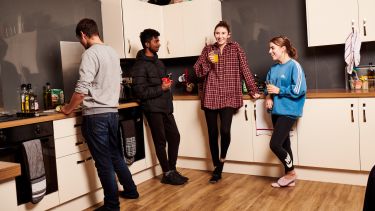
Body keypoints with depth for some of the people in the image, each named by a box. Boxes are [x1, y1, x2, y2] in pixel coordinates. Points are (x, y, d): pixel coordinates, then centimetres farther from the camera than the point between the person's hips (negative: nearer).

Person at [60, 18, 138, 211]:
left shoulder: (90, 53, -13)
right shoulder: (113, 53, 12)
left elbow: (82, 88, -19)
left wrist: (69, 108, -5)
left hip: (95, 115, -8)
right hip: (112, 112, 8)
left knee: (103, 162, 2)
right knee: (115, 155, 21)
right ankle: (130, 190, 33)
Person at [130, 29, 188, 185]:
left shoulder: (157, 61, 15)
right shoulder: (140, 65, -12)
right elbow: (140, 92, -18)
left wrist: (168, 84, 11)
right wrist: (161, 89, -17)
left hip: (165, 107, 8)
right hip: (153, 109, -8)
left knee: (174, 137, 8)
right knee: (161, 141, 0)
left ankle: (172, 170, 21)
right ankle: (167, 174, 13)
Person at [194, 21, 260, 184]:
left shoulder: (235, 48, 6)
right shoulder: (208, 50, 11)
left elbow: (245, 70, 4)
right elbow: (198, 72, 8)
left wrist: (253, 90, 1)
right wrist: (208, 62, -9)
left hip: (229, 97, -2)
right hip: (210, 97, 2)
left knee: (225, 131, -15)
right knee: (212, 133, 5)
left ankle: (222, 158, 16)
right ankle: (217, 168, 20)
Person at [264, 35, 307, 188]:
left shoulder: (294, 66, -11)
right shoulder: (273, 68, 10)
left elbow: (299, 90, -18)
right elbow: (268, 86, 20)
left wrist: (278, 90, -13)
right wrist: (268, 97, 0)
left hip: (288, 111, -7)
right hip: (276, 111, 7)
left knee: (274, 144, -10)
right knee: (284, 144, 13)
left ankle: (291, 172, 13)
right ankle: (289, 176, 25)